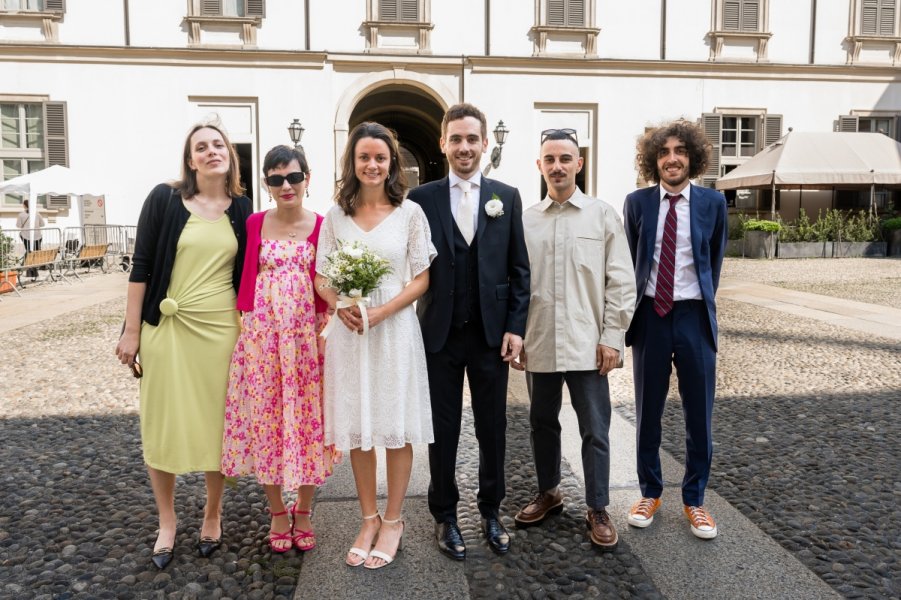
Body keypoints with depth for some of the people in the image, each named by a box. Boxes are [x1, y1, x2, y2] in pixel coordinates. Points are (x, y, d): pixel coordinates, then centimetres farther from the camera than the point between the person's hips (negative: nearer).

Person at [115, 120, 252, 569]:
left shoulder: (241, 209, 5)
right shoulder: (164, 199, -2)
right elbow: (141, 266, -2)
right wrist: (131, 331, -5)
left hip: (220, 329, 2)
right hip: (166, 327, -1)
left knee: (216, 423, 7)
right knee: (163, 425, 6)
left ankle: (212, 515, 28)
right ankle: (166, 523, 25)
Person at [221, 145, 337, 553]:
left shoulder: (322, 226, 1)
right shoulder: (254, 224, 3)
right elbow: (245, 279, 6)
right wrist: (246, 326, -2)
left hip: (307, 336, -1)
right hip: (261, 335, 1)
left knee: (307, 419, 6)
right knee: (264, 419, 7)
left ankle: (303, 513, 26)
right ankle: (277, 513, 26)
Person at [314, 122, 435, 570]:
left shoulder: (410, 213, 0)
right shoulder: (335, 215, 6)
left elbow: (421, 279, -1)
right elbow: (321, 276, 9)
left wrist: (381, 312, -15)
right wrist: (339, 306, -12)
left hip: (394, 330, -2)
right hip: (348, 331, 2)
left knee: (396, 428, 5)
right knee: (356, 428, 9)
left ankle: (392, 521, 22)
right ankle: (369, 519, 25)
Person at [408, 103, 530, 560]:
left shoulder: (506, 197, 5)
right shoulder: (421, 198, 1)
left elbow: (519, 269, 5)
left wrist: (515, 326, -2)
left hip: (492, 334, 1)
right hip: (439, 334, -1)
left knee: (492, 429, 12)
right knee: (443, 430, 10)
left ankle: (491, 513, 30)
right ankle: (445, 517, 27)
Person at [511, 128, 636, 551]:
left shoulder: (603, 215, 1)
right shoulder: (525, 220, 6)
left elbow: (621, 280, -1)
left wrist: (612, 336, -6)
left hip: (587, 344, -2)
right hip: (538, 343, 3)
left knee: (595, 431, 4)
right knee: (542, 423, 15)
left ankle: (598, 511, 19)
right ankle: (548, 493, 35)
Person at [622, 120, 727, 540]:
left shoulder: (713, 202, 1)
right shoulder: (637, 203, 0)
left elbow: (715, 261, 10)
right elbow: (629, 261, 7)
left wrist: (701, 304, 11)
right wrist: (633, 309, 7)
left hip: (694, 316, 0)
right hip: (650, 314, 0)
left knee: (699, 413, 8)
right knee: (647, 411, 10)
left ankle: (694, 500, 25)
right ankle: (650, 492, 28)